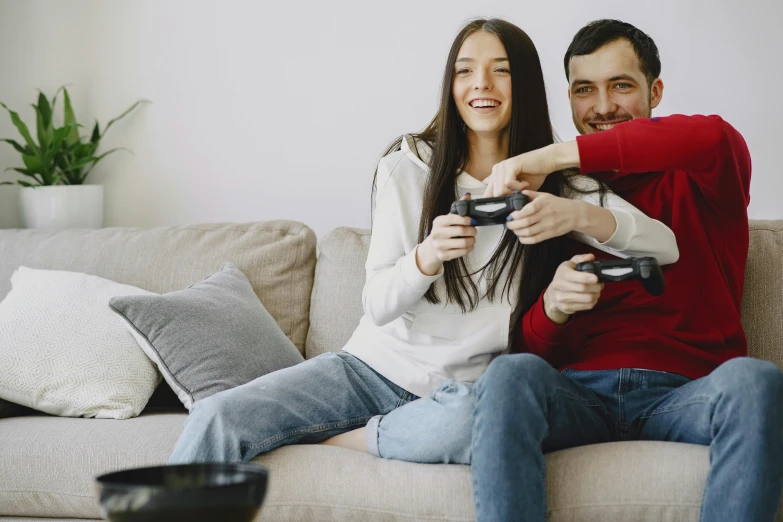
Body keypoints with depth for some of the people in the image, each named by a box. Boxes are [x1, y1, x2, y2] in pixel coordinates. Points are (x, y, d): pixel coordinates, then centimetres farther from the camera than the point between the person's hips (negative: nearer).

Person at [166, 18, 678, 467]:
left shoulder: (557, 182, 2)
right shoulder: (409, 165, 1)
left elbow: (665, 246, -10)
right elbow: (378, 306, -4)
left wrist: (580, 216, -30)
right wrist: (426, 257, -26)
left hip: (463, 387, -1)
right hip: (375, 365, 1)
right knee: (216, 417, -21)